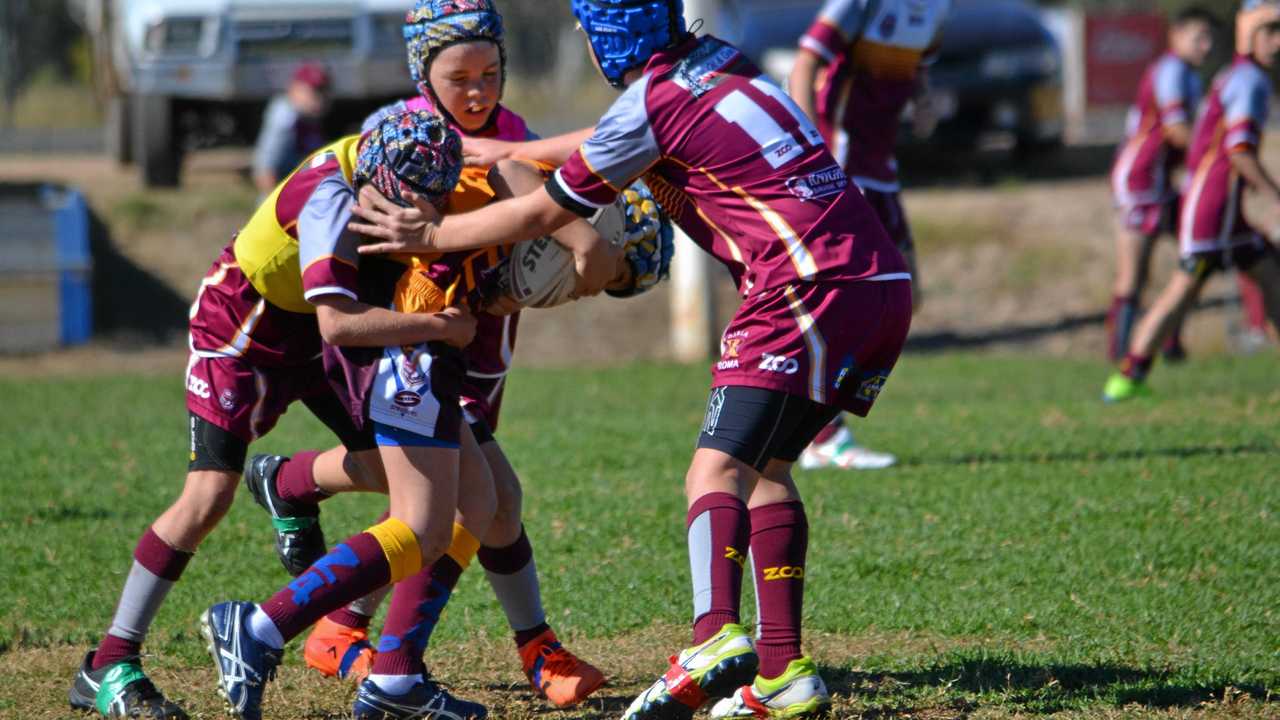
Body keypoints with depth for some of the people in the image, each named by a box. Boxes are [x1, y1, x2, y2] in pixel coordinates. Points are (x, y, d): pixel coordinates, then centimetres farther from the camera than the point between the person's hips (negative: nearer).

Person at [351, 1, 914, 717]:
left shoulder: (650, 104, -4)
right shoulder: (722, 61, 18)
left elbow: (541, 214, 6)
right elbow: (618, 145, 35)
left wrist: (433, 236, 18)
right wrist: (499, 151, 41)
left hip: (811, 293, -8)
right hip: (887, 285, 8)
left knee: (717, 471, -12)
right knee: (765, 468, 15)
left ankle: (717, 638, -35)